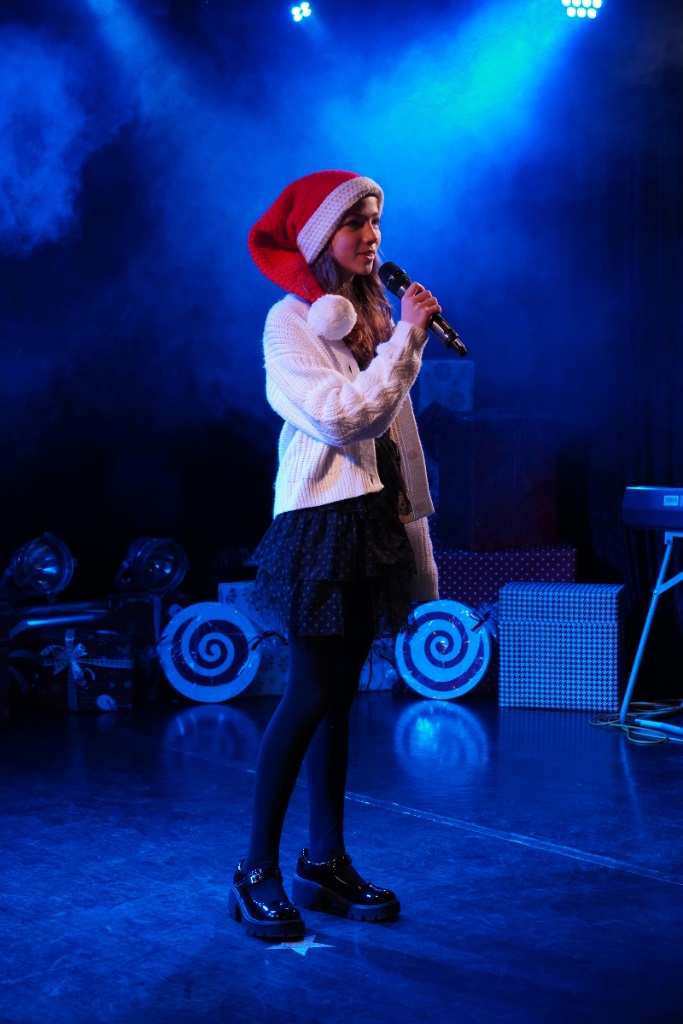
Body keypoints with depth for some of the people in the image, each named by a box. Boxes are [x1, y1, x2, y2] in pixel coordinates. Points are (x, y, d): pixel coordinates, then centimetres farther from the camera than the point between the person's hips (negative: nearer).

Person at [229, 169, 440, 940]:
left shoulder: (372, 313, 15)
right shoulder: (290, 321, -7)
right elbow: (344, 416, -19)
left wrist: (414, 519, 14)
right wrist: (407, 338, -14)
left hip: (375, 517, 7)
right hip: (322, 519, -7)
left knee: (339, 695, 9)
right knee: (309, 695, -9)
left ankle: (325, 863, 16)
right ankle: (256, 872, 0)